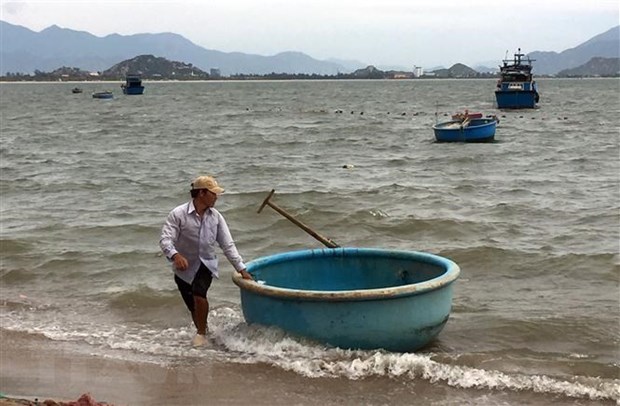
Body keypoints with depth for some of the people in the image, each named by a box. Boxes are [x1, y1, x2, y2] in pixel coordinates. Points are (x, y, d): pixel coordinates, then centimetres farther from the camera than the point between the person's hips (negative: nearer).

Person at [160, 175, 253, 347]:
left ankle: (201, 333, -4)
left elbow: (228, 245, -2)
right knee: (193, 307, 6)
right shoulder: (178, 214, -15)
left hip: (206, 264, 1)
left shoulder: (216, 217, -4)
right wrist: (175, 255, -43)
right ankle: (202, 330, 38)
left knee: (199, 294, -25)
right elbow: (165, 240, -23)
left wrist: (242, 269, -6)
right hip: (184, 268, -1)